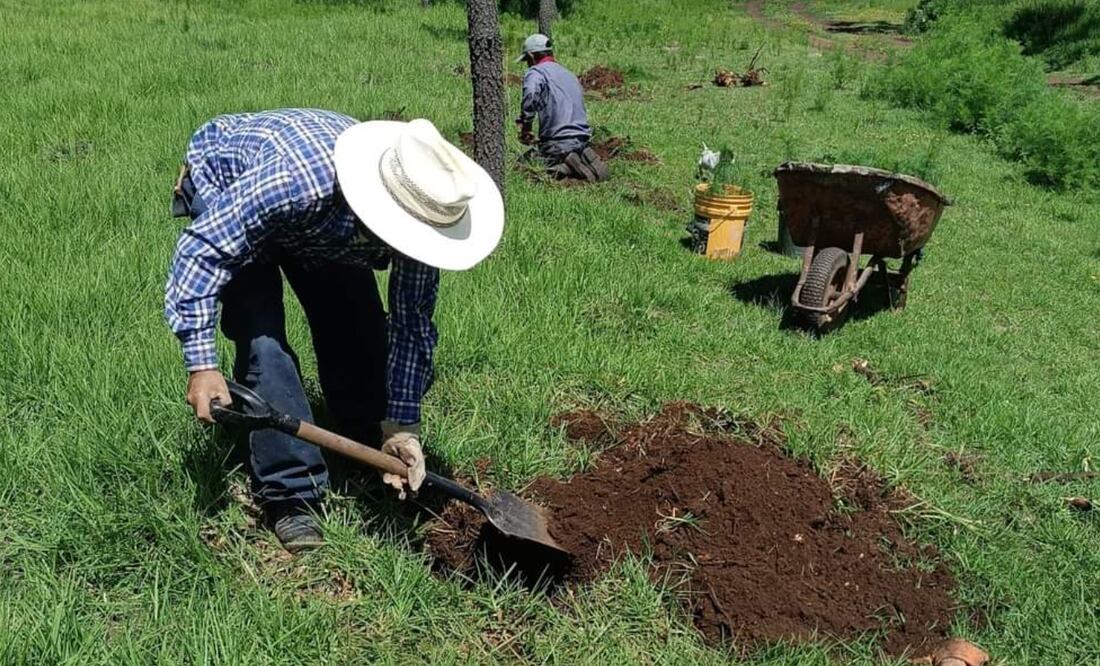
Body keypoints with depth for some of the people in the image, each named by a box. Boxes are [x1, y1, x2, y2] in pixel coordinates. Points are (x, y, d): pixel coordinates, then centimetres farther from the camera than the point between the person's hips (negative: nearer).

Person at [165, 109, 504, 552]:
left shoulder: (417, 216, -29)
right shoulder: (295, 180, -47)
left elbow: (411, 324, -19)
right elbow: (203, 249, -36)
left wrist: (402, 424, -21)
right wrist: (201, 363, -40)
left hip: (325, 228, 4)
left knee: (360, 330, -6)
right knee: (263, 337, -22)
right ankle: (291, 494, -11)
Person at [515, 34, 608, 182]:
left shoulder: (535, 72, 0)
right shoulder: (569, 74, 26)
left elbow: (530, 97, -24)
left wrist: (525, 128, -15)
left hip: (557, 142, -7)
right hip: (583, 138, 7)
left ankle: (565, 169, -21)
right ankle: (585, 160, -5)